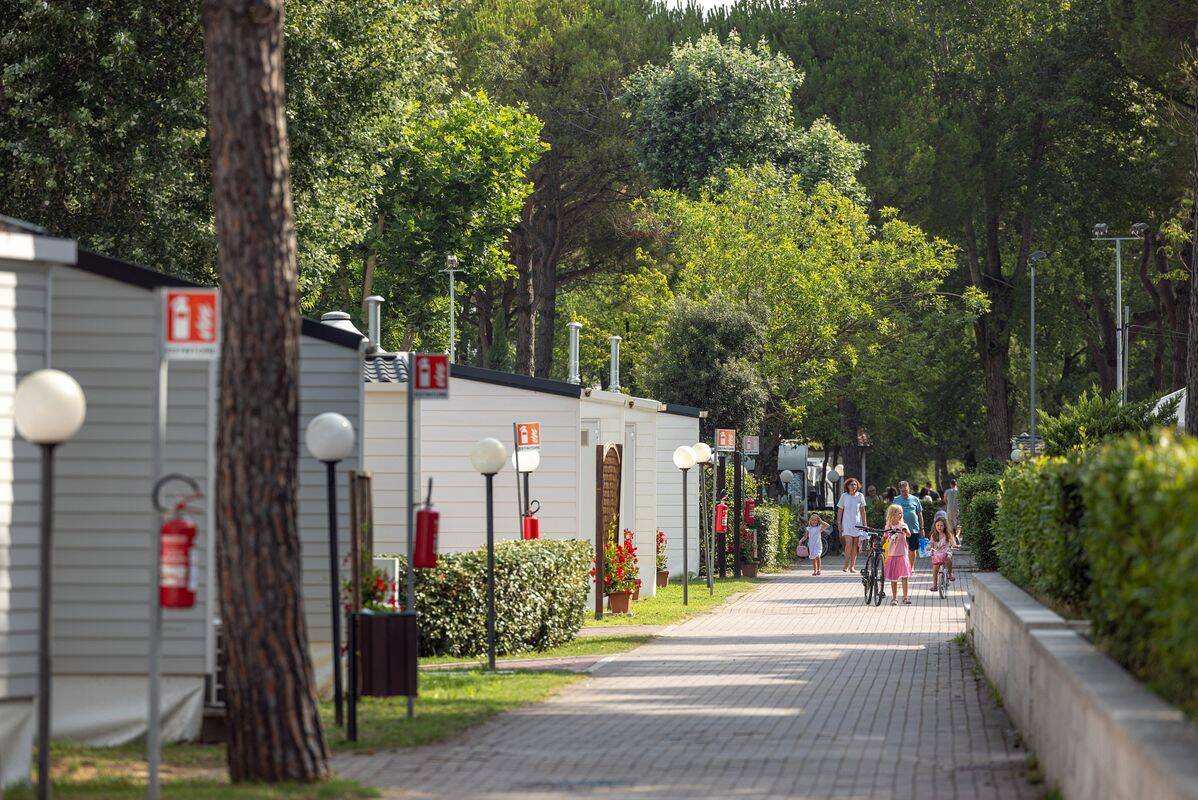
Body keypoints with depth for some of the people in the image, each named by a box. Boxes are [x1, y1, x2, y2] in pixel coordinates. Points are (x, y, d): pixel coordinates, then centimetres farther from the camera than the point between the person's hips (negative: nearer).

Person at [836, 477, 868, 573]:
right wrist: (839, 523, -1)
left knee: (855, 544, 0)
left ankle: (852, 566, 5)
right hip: (847, 523, -2)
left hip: (857, 523, 2)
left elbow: (862, 511, 9)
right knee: (849, 542, -16)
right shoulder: (844, 496, 1)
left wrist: (865, 524, 7)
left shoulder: (860, 496, 5)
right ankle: (846, 565, -4)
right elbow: (840, 511, 5)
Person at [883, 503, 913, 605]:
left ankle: (905, 597, -3)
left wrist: (905, 530, -35)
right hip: (892, 555, 1)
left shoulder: (903, 525, 3)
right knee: (893, 578, 5)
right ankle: (894, 598, 14)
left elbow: (909, 534, -15)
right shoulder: (888, 527, 6)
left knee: (905, 576, -8)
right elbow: (885, 539, 9)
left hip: (902, 554, -1)